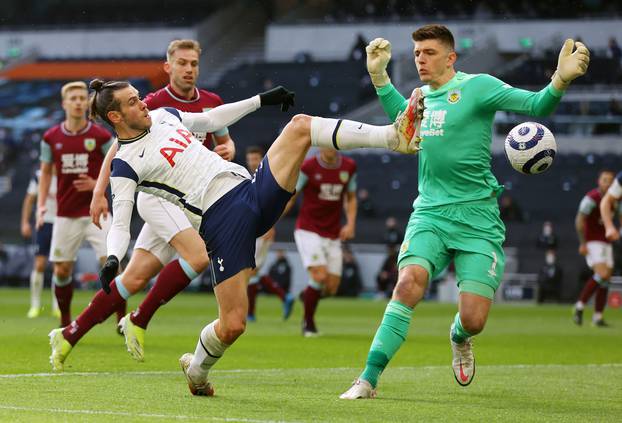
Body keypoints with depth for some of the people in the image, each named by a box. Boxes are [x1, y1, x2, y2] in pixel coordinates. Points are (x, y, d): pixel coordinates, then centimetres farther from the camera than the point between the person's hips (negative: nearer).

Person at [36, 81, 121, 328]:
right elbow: (46, 172, 14)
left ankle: (122, 320, -3)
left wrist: (97, 184, -13)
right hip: (66, 214, 2)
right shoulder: (51, 138, 2)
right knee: (61, 270, 4)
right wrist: (41, 205, 4)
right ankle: (65, 322, 23)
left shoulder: (101, 136, -5)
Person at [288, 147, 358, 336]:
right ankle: (308, 322, 0)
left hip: (333, 235, 4)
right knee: (320, 276, -20)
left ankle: (307, 295, 34)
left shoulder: (349, 167, 3)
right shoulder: (308, 167, -9)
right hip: (308, 230, -4)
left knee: (331, 288, 0)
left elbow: (351, 198, 16)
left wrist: (350, 224, 1)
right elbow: (289, 197, -1)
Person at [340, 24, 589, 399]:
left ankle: (459, 338, 31)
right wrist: (379, 75, 24)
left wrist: (560, 80, -35)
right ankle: (369, 379, -25)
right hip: (429, 213, 4)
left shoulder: (476, 86, -6)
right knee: (409, 282, -25)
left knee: (474, 320, -10)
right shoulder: (421, 96, 11)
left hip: (477, 219, -3)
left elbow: (535, 105, -15)